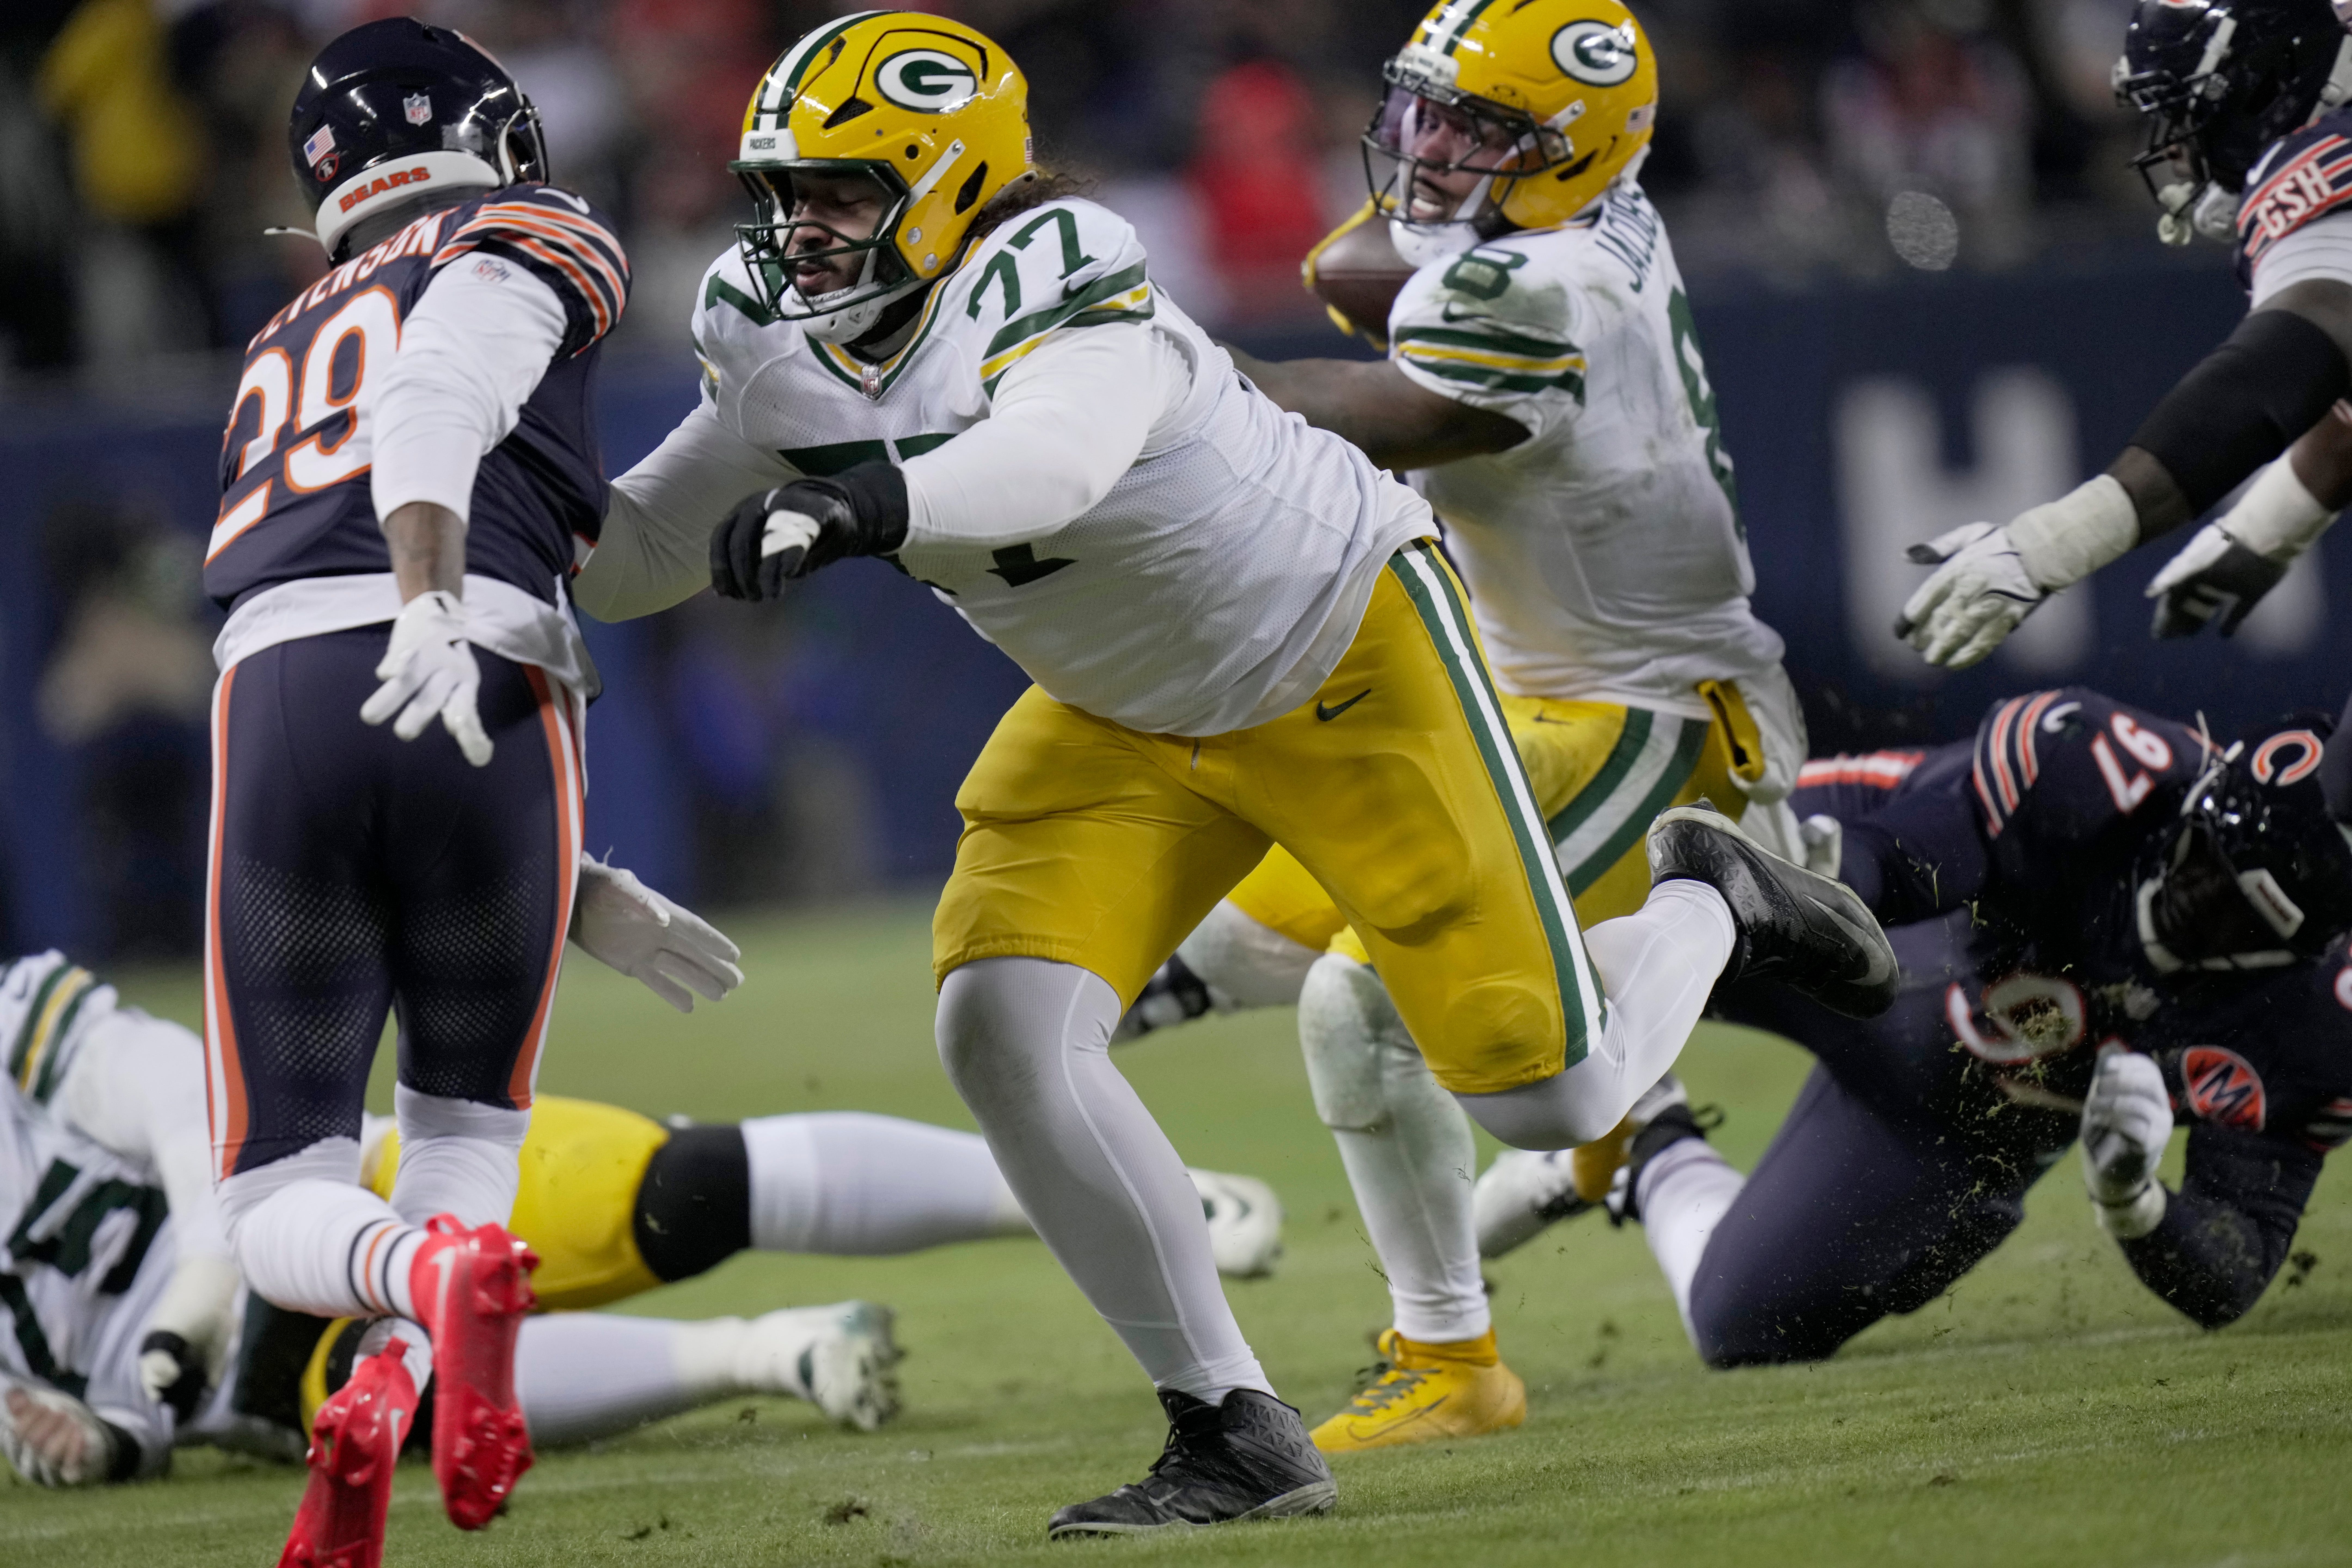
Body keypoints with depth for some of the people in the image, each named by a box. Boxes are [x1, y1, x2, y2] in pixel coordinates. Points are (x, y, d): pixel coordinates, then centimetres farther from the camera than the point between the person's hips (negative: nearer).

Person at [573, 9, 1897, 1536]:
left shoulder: (1057, 280, -33)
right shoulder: (787, 348, -9)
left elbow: (1053, 459, -54)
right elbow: (639, 551, -1)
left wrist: (856, 508, -69)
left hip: (1345, 651, -7)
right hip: (1129, 721, 7)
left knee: (1550, 1095, -6)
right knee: (1002, 1024, -17)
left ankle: (1708, 902, 31)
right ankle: (1236, 1433, -6)